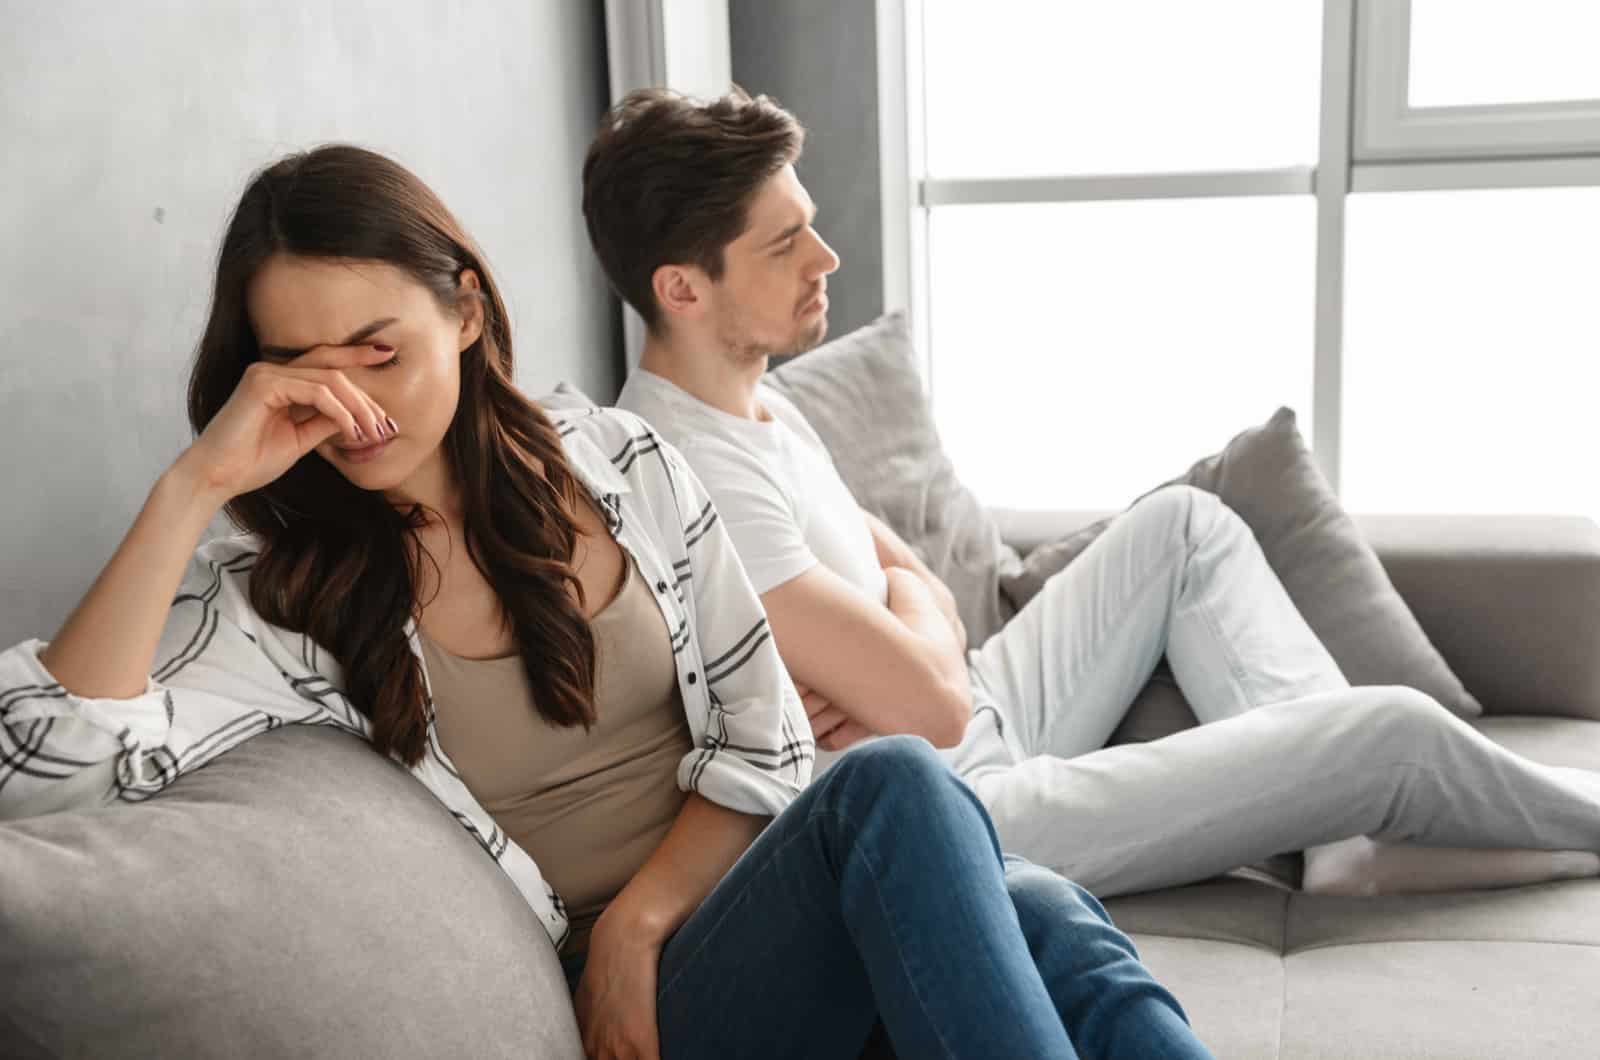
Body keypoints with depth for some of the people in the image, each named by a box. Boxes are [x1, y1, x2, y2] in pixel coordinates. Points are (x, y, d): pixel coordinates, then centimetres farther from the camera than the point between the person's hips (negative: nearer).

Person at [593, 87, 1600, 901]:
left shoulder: (759, 405, 6)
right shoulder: (695, 475, -26)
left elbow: (925, 594, 9)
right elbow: (933, 706, -27)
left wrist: (888, 671, -13)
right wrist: (916, 669, -4)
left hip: (979, 726, 10)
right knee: (1399, 731, -13)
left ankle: (1355, 830, 7)